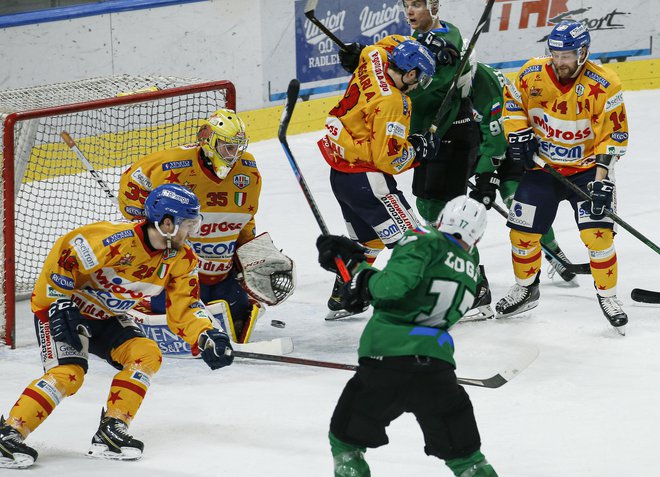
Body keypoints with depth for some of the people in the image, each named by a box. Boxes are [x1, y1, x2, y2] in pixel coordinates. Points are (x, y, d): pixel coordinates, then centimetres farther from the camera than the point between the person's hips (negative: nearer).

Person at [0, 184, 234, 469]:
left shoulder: (181, 260, -7)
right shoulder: (117, 240, -30)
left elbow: (183, 308, -3)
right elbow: (62, 256, -25)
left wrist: (207, 337, -20)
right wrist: (59, 305, -24)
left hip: (107, 318, 7)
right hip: (61, 306, -7)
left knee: (146, 355, -11)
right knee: (68, 373, -24)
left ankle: (112, 432, -5)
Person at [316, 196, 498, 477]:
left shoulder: (427, 242, -1)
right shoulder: (471, 272, 18)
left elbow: (395, 283, -18)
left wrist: (362, 277, 2)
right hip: (437, 367, 4)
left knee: (346, 440, 14)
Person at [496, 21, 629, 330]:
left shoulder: (603, 86, -21)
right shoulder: (532, 75, -13)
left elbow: (613, 135, -16)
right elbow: (513, 101, 8)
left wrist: (602, 178, -22)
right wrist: (518, 133, -6)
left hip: (587, 168, -3)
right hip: (542, 167, 3)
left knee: (597, 231, -16)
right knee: (522, 231, 4)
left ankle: (607, 296, 4)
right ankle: (526, 289, 29)